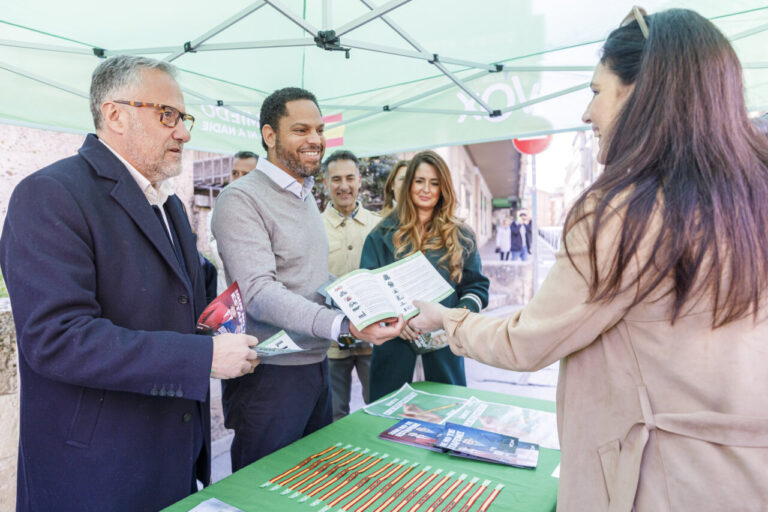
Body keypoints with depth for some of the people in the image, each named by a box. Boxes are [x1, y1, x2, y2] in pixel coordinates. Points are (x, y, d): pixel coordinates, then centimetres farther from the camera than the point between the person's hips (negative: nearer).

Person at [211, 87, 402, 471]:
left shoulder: (307, 197, 14)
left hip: (316, 364, 8)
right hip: (271, 374, -8)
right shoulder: (241, 200, -15)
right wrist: (344, 326, -37)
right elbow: (260, 294, -26)